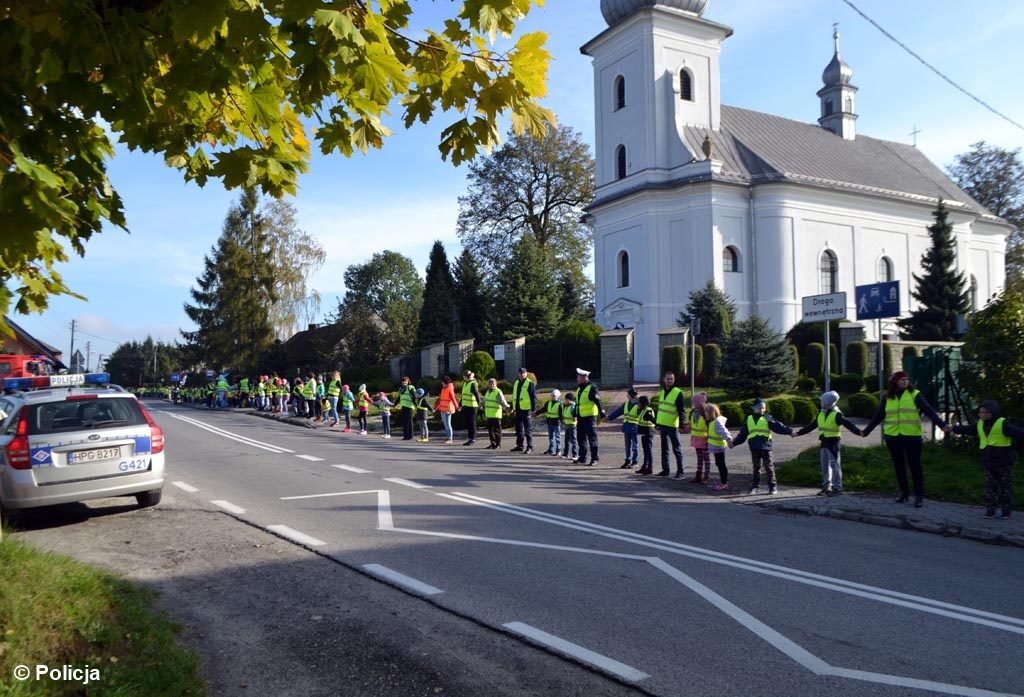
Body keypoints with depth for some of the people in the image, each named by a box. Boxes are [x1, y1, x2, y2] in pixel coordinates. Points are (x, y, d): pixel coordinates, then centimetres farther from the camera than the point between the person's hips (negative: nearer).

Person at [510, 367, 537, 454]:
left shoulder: (530, 384, -7)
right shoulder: (516, 383, 15)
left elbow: (534, 397, -10)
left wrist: (533, 409, -15)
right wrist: (514, 408, 20)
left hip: (527, 410, -7)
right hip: (518, 410, 8)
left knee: (528, 429, -3)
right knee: (519, 428, 13)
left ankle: (530, 447, 3)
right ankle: (519, 446, 23)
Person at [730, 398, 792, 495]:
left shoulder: (767, 419, 4)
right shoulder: (749, 419, 13)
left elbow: (778, 426, -7)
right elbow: (742, 434, 18)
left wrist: (789, 431, -19)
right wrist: (734, 443, 18)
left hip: (766, 446, -3)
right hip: (754, 448, 3)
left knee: (769, 467, -1)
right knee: (756, 467, 11)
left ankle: (772, 487, 5)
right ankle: (755, 487, 17)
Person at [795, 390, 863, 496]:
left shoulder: (837, 414, -10)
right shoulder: (821, 414, 13)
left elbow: (848, 424, -22)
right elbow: (811, 426, 21)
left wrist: (858, 432, -38)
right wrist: (799, 433, 24)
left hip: (833, 443, -8)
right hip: (824, 443, 8)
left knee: (834, 465, -6)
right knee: (825, 465, 11)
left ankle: (837, 488, -1)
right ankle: (826, 487, 20)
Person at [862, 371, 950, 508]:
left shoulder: (914, 394, -2)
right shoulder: (888, 397, 7)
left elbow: (928, 410, -11)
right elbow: (878, 416, 15)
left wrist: (942, 424, -24)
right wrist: (866, 431, 17)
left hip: (912, 437, -3)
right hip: (893, 437, 3)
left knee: (914, 466, 0)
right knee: (898, 466, 12)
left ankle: (919, 496, 7)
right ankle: (904, 492, 25)